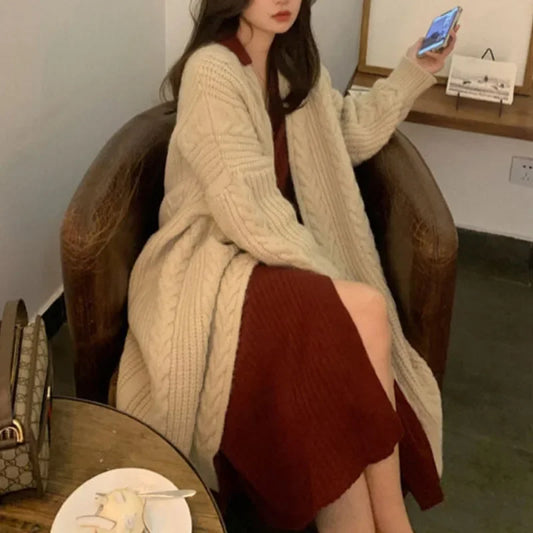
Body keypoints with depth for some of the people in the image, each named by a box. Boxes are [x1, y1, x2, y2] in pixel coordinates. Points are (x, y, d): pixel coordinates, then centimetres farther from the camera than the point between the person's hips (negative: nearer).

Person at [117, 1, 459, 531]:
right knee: (364, 312, -29)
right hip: (215, 266, -7)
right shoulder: (211, 70, -15)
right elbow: (248, 212, -20)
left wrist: (415, 69, 15)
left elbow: (351, 136, 25)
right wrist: (337, 283, -20)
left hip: (280, 257, 7)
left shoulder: (294, 62, 9)